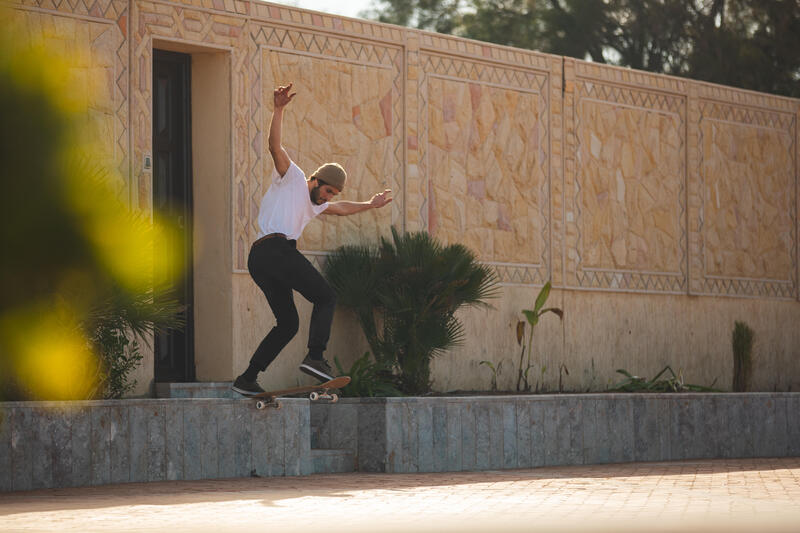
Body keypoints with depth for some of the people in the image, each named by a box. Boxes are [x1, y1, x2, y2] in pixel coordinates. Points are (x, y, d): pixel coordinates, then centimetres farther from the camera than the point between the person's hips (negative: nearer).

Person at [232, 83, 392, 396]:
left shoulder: (313, 205, 33)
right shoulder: (292, 177, 9)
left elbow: (341, 209, 52)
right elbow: (275, 145, -6)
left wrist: (370, 205, 60)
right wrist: (278, 110, -16)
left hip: (258, 261, 10)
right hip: (277, 248, -10)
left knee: (287, 323, 11)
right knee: (325, 298, -7)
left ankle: (247, 379, 7)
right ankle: (315, 357, -25)